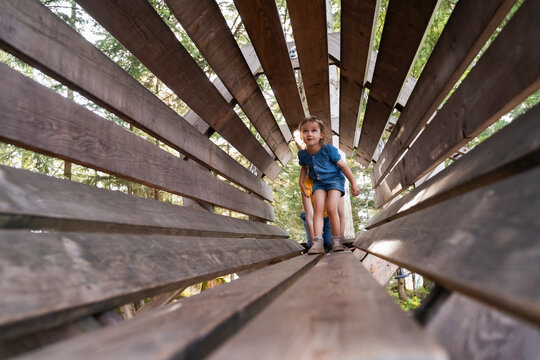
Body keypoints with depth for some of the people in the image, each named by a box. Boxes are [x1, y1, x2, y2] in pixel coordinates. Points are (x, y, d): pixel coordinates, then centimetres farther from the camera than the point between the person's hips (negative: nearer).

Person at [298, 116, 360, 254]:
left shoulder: (328, 149, -20)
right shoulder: (302, 154, -7)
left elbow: (343, 166, -11)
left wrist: (353, 183, -8)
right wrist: (301, 182, 5)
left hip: (334, 179, -3)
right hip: (318, 183, 4)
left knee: (331, 209, -17)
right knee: (318, 209, -15)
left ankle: (337, 241, -4)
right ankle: (317, 243, -21)